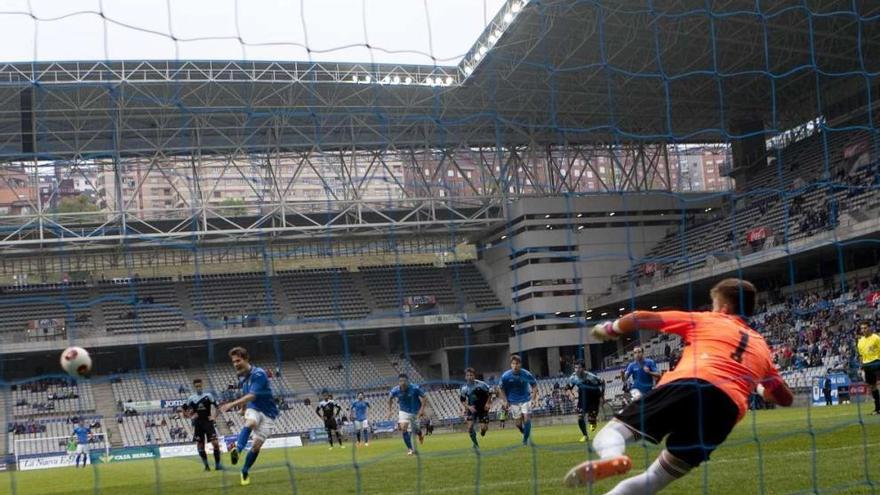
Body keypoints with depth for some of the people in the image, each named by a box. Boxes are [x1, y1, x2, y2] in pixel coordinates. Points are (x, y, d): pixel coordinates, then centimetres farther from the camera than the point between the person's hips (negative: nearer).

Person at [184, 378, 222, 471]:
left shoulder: (208, 395, 0)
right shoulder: (191, 398, 4)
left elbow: (217, 407, 3)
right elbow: (184, 410, 13)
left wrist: (213, 416, -9)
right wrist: (191, 417, -2)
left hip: (208, 422, -2)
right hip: (197, 424, 2)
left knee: (215, 443, -12)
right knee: (200, 445, 2)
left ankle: (217, 464, -5)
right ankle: (206, 465, 13)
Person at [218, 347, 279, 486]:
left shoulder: (258, 374, -20)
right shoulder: (242, 377, 5)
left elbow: (252, 396, -30)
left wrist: (232, 404, -40)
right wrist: (244, 412, 28)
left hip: (267, 413, -4)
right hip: (253, 409, 4)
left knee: (256, 445, -9)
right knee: (250, 423, -33)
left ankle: (245, 472, 13)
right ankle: (237, 450, -59)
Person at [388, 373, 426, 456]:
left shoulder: (415, 388, -25)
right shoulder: (395, 390, -17)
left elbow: (424, 398, -13)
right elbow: (390, 398, 6)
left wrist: (422, 409, -23)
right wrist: (389, 410, 5)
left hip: (415, 412, -1)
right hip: (404, 412, 1)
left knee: (415, 430, 8)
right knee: (403, 428, -20)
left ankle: (420, 433, 50)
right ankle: (410, 449, -8)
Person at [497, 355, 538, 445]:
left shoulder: (526, 374, -16)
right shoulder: (505, 376, -15)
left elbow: (534, 385, 0)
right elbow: (501, 389, 0)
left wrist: (533, 398, -9)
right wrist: (505, 401, -9)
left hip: (525, 400, -1)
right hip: (513, 402, 1)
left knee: (527, 419, -13)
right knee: (518, 423, 2)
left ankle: (525, 439, 5)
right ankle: (527, 434, 34)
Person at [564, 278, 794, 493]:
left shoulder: (702, 320, 24)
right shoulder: (761, 346, 33)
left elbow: (641, 318, 19)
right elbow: (785, 398, 41)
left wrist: (609, 329, 38)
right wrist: (760, 387, 62)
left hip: (686, 386, -3)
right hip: (728, 409, 3)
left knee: (610, 433, -1)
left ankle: (612, 457, -37)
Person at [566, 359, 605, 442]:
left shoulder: (590, 376, -30)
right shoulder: (573, 377, -17)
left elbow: (602, 382, -13)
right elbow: (568, 387, 2)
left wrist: (602, 395, -12)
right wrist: (571, 394, -19)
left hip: (594, 398, -3)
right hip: (582, 399, 3)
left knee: (591, 419, -9)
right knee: (580, 417, -9)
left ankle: (593, 422, 32)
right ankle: (585, 435, 15)